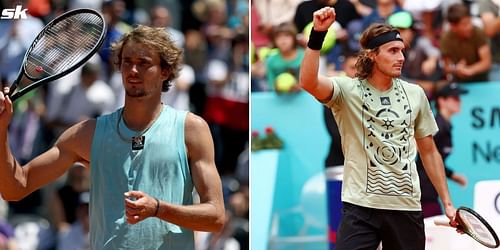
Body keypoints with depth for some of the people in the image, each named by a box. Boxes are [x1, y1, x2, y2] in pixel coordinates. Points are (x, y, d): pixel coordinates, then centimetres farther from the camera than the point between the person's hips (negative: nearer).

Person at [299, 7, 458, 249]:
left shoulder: (415, 94, 9)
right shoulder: (348, 91, -2)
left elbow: (429, 152, 18)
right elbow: (309, 82, -23)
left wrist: (447, 202, 16)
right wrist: (317, 35, -34)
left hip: (407, 208, 4)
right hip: (360, 205, -4)